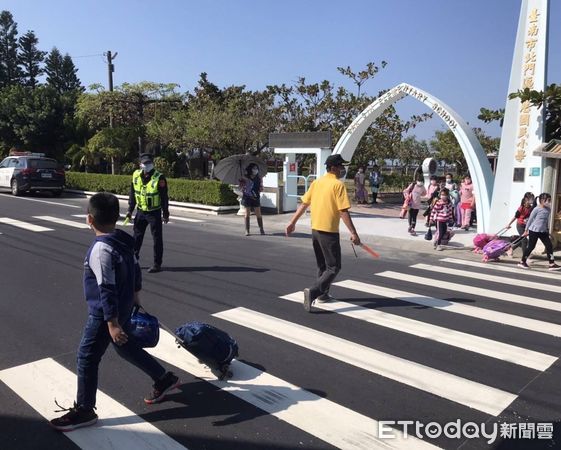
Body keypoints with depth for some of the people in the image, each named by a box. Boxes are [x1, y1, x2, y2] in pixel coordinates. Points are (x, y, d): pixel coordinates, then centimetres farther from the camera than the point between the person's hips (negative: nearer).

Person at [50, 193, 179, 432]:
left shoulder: (101, 249, -26)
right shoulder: (124, 239, 0)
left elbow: (107, 290, -27)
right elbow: (135, 269, 12)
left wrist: (112, 323, -24)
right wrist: (135, 294, 26)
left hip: (104, 314, -9)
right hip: (124, 308, 9)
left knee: (87, 357, 6)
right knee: (126, 348, 24)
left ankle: (84, 410, 20)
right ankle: (165, 379, 34)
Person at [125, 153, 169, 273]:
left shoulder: (159, 178, -15)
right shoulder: (136, 175, -1)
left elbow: (164, 197, -12)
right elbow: (132, 194, 8)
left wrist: (165, 214, -11)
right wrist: (130, 210, 8)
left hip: (154, 213, -5)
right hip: (141, 211, 5)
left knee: (157, 238, 1)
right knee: (137, 236, 14)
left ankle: (157, 264, 9)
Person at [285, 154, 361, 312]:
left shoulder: (317, 182, 8)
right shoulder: (338, 184, -12)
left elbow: (304, 204, 11)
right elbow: (343, 211, -18)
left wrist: (292, 222, 17)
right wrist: (353, 233, -16)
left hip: (315, 229, 8)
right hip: (329, 231, -8)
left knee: (322, 265, 22)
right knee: (334, 267, 0)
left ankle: (323, 294, 32)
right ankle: (312, 291, -15)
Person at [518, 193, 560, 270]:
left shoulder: (548, 209, 7)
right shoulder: (537, 209, -12)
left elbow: (547, 220, 18)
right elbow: (530, 219, -5)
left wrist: (547, 229, 18)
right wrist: (526, 230, -1)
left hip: (543, 231, 7)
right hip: (534, 231, -7)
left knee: (549, 246, 0)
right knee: (531, 247, -1)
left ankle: (552, 264, 5)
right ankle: (522, 262, 13)